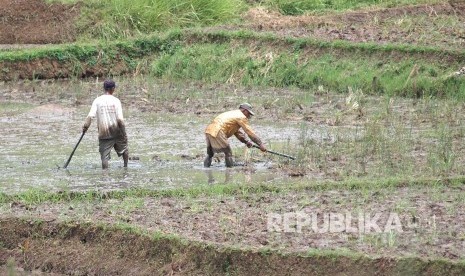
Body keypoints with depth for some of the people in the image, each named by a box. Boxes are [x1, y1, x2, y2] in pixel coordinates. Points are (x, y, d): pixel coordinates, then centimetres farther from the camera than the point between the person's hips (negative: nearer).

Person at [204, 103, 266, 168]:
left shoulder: (233, 114, 29)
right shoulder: (241, 117, 0)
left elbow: (237, 132, 32)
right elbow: (250, 132, -2)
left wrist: (246, 141, 21)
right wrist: (260, 144, 2)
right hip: (217, 132, -9)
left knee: (210, 153, 20)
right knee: (228, 153, -1)